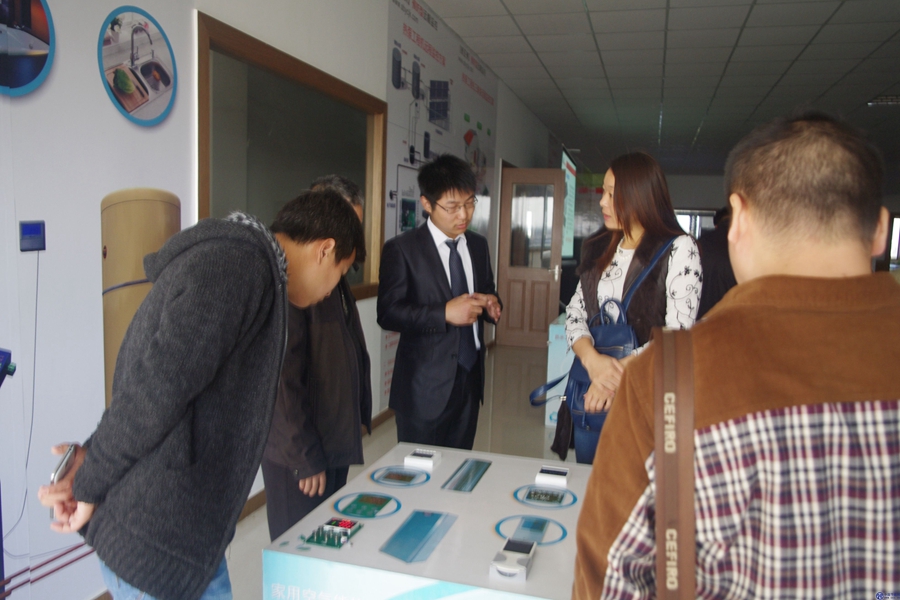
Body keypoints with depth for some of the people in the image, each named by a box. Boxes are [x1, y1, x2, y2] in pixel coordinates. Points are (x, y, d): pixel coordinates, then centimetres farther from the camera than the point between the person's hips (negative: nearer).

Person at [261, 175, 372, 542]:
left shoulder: (336, 279, 10)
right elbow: (284, 379, -21)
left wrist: (359, 417, 13)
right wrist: (305, 459, -17)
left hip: (335, 444, 9)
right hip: (298, 457, -8)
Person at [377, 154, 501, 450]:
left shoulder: (478, 245, 9)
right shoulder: (401, 248, -8)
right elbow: (387, 313, -13)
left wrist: (491, 303, -4)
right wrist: (445, 313, -23)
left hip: (470, 378, 5)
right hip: (425, 385, -5)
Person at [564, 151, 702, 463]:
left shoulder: (678, 249, -7)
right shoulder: (598, 249, 11)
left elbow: (678, 333, -16)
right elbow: (575, 313, 4)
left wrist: (619, 371, -20)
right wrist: (592, 359, -15)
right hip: (589, 399, 5)